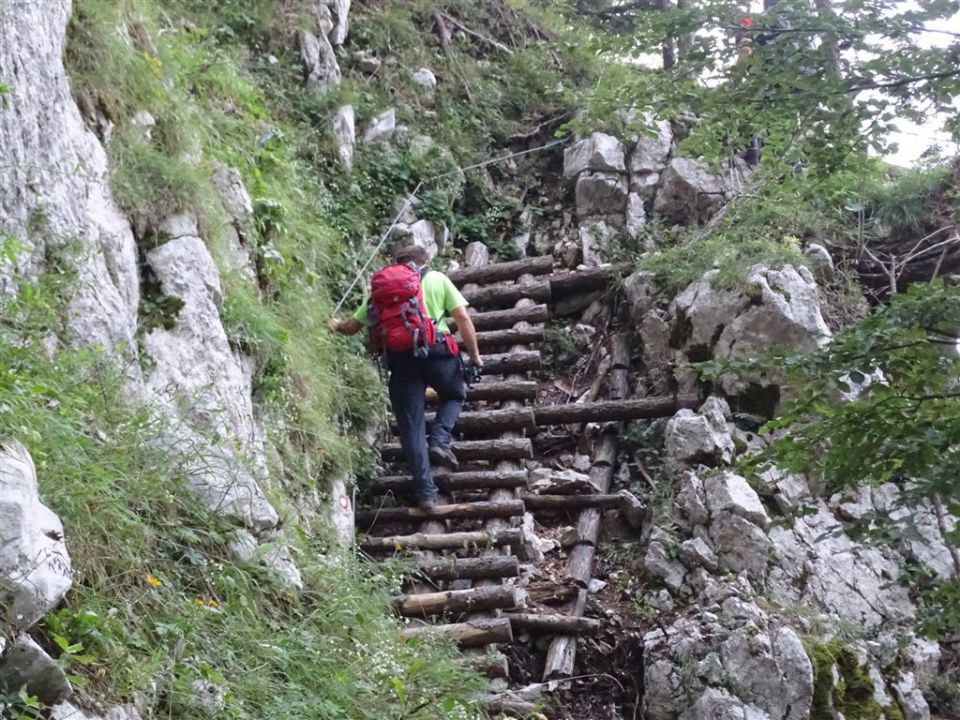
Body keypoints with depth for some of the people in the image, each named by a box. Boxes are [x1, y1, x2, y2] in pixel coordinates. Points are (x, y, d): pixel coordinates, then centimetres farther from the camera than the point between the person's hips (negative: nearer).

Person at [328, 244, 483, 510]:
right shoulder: (438, 279, 13)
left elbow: (352, 327, 20)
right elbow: (463, 318, 3)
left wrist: (336, 325, 41)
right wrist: (474, 355, 8)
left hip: (400, 357, 1)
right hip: (437, 350, -1)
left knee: (411, 427, 7)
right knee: (455, 395, 27)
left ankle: (425, 491, 4)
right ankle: (439, 441, 3)